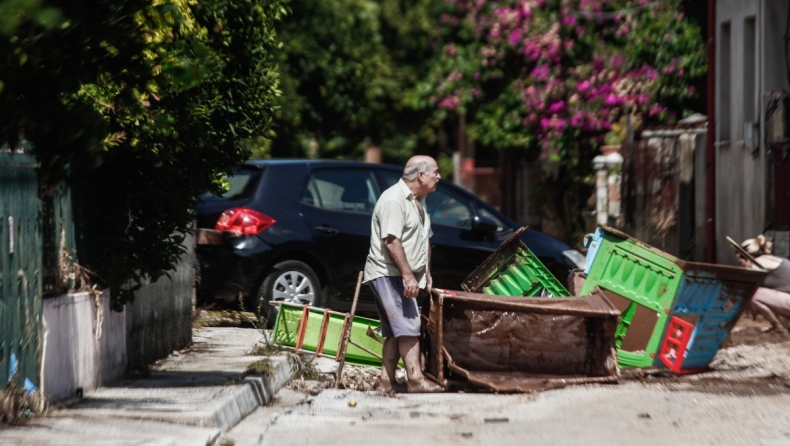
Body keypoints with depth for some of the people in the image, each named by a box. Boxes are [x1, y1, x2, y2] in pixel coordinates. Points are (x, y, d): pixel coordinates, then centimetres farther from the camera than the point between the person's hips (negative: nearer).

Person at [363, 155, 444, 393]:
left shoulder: (418, 200, 17)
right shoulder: (394, 199, -16)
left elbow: (424, 239, 26)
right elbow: (391, 241, -24)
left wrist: (426, 273, 21)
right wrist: (408, 275, -27)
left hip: (404, 276, 10)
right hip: (388, 273, -10)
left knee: (395, 332, 8)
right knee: (409, 327, -15)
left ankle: (387, 382, 9)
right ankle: (416, 380, -19)